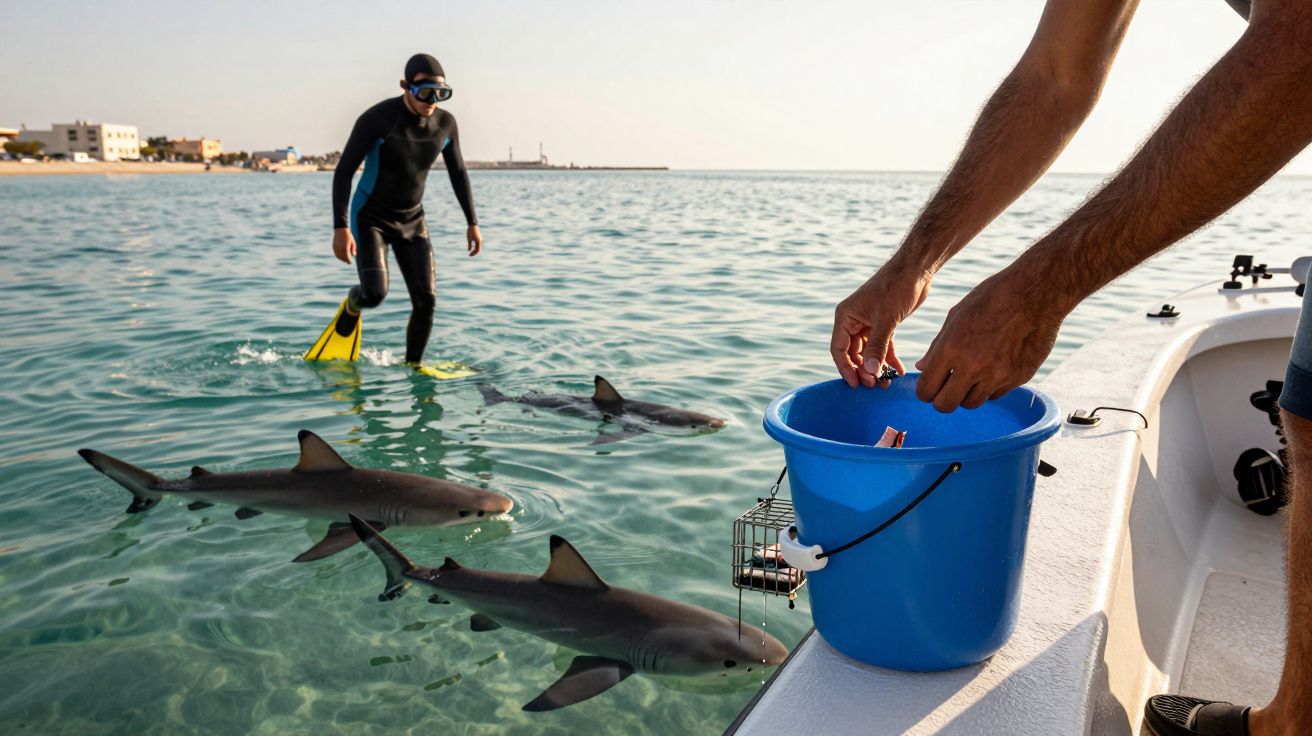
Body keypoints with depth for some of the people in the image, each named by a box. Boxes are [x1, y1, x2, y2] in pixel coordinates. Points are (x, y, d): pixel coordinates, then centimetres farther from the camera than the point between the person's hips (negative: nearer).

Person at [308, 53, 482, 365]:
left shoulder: (445, 123, -6)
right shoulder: (377, 119, -20)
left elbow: (458, 172, 9)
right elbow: (344, 171, -18)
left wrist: (472, 222, 7)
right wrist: (340, 227, -27)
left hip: (412, 221, 4)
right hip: (370, 218, -4)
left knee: (426, 300, -6)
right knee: (374, 294, -22)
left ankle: (413, 366, 15)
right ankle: (352, 307, 17)